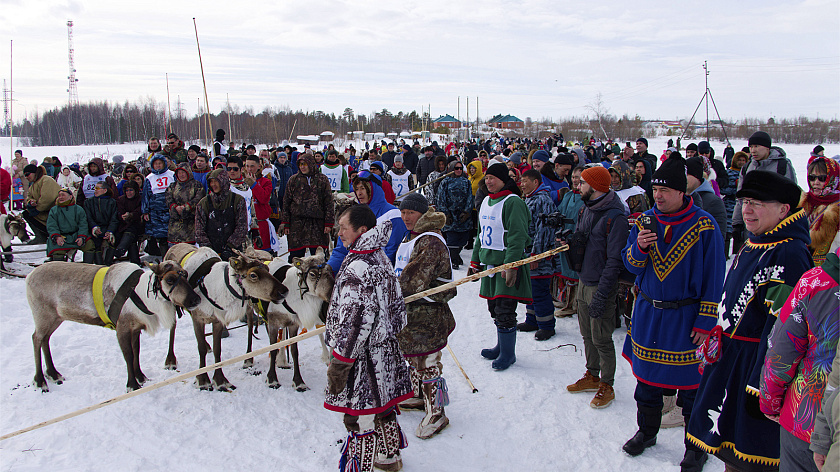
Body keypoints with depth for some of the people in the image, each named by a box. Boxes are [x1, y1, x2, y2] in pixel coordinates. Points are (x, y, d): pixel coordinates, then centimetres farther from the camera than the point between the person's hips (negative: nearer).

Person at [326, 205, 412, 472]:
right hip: (384, 351, 10)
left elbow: (355, 322, -25)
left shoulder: (357, 269, -24)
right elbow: (395, 307, 16)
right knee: (382, 409, 24)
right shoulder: (380, 259, 6)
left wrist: (339, 363, -18)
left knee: (360, 418, 3)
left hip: (363, 358, -10)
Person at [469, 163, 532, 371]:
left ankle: (508, 354, 7)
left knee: (504, 311, -5)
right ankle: (502, 346, 29)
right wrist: (475, 260, 20)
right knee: (494, 308, 14)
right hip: (489, 263, 8)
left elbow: (517, 237, -18)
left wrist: (511, 266, -23)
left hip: (507, 264, -8)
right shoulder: (486, 202, 14)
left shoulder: (513, 202, -12)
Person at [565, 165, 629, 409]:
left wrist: (601, 295, -22)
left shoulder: (615, 217, -20)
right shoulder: (586, 209, 8)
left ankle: (606, 386, 16)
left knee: (601, 339, 1)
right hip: (584, 281, 8)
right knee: (587, 334, 18)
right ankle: (592, 376, 33)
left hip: (602, 285, -8)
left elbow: (615, 260, -21)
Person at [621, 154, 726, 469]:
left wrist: (706, 321, -10)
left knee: (691, 384, 5)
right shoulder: (645, 220, 2)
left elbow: (713, 278, -8)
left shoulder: (703, 225, -11)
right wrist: (639, 247, -19)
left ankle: (696, 446, 23)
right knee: (647, 377, 15)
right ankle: (646, 431, 35)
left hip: (685, 318, -4)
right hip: (647, 313, 4)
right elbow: (631, 265, 4)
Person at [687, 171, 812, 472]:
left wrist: (761, 385, -23)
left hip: (754, 365, -9)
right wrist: (716, 343, 23)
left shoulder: (789, 253, -19)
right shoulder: (752, 245, 11)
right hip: (729, 357, 9)